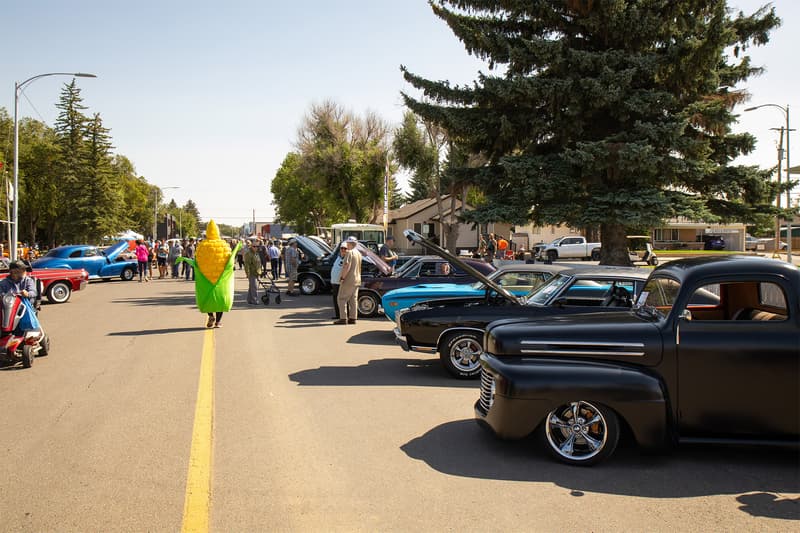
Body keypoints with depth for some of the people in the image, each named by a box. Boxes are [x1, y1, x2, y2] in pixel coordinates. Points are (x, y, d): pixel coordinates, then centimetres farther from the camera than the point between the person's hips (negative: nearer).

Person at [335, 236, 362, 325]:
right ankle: (353, 318, 10)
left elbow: (347, 266, -23)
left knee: (341, 299, -3)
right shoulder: (358, 253, 15)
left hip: (348, 280, -9)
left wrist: (342, 277, -20)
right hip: (357, 280, 9)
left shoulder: (350, 253, -15)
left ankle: (343, 318, -8)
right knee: (353, 300, 10)